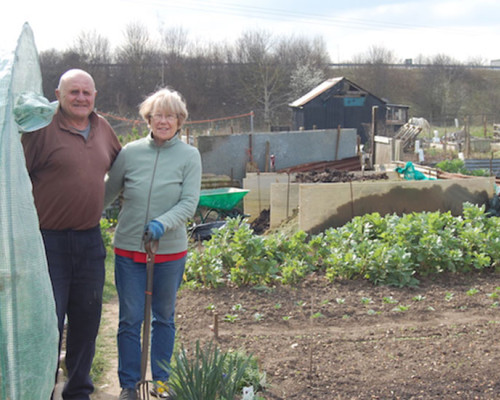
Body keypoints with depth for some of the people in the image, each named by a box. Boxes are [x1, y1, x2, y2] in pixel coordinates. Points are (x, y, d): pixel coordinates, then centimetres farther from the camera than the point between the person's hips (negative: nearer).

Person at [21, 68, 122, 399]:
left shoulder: (102, 128, 9)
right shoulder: (42, 128, -9)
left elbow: (120, 164, 28)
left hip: (90, 240, 6)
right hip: (49, 241, -6)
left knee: (87, 320, 14)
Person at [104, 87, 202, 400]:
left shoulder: (189, 155, -2)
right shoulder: (131, 152, 0)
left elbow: (189, 203, -10)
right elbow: (108, 192, 10)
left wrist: (162, 224, -25)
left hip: (170, 250, 0)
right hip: (129, 248, 1)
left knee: (164, 317, 14)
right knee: (130, 319, 4)